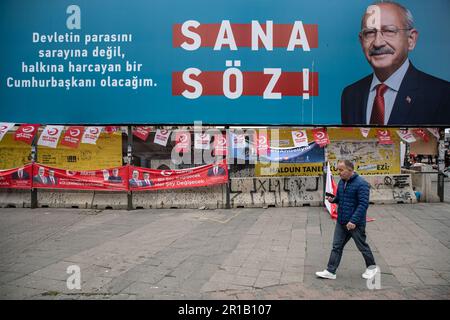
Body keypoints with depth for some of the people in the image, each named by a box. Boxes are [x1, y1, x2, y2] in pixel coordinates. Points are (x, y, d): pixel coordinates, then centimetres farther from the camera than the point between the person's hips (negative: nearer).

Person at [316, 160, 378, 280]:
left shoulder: (361, 184, -18)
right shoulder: (341, 182, 7)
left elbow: (363, 204, -22)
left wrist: (354, 221, -26)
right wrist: (333, 199, -4)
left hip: (355, 224, -7)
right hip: (341, 222, 7)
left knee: (362, 246, 11)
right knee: (336, 247, 8)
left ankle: (372, 267, 34)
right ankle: (330, 271, 14)